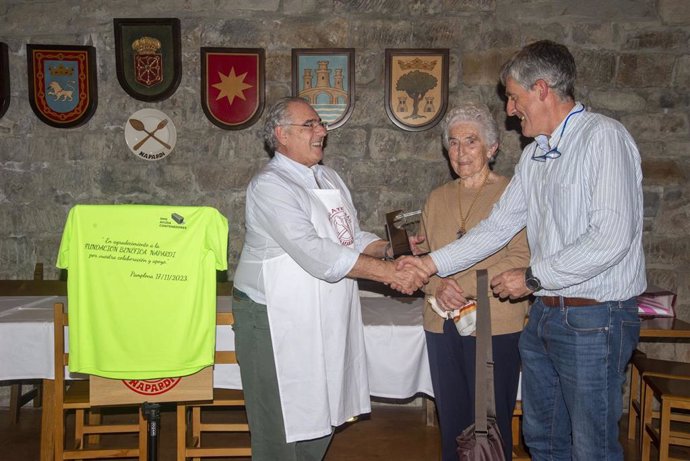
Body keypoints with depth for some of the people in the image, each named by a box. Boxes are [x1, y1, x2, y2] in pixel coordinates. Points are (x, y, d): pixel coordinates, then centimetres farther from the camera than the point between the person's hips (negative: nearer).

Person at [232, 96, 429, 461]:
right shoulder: (270, 185, -15)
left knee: (321, 422, 16)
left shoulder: (330, 178, 13)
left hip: (326, 321, 8)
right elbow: (315, 253, -25)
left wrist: (389, 250, -5)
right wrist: (389, 273, -26)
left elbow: (353, 237, 16)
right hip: (275, 322, -8)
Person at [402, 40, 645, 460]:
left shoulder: (604, 138, -13)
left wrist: (534, 277, -14)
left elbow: (612, 237, -22)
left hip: (595, 319, -8)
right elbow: (499, 227, 15)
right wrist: (431, 265, 10)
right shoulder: (535, 155, 13)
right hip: (545, 314, 8)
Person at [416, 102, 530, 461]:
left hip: (496, 325, -4)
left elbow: (522, 257, -12)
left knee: (492, 417, 4)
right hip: (443, 324, 5)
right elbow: (423, 255, 11)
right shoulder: (437, 199, 12)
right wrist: (437, 284, -10)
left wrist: (466, 285, -18)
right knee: (451, 415, 13)